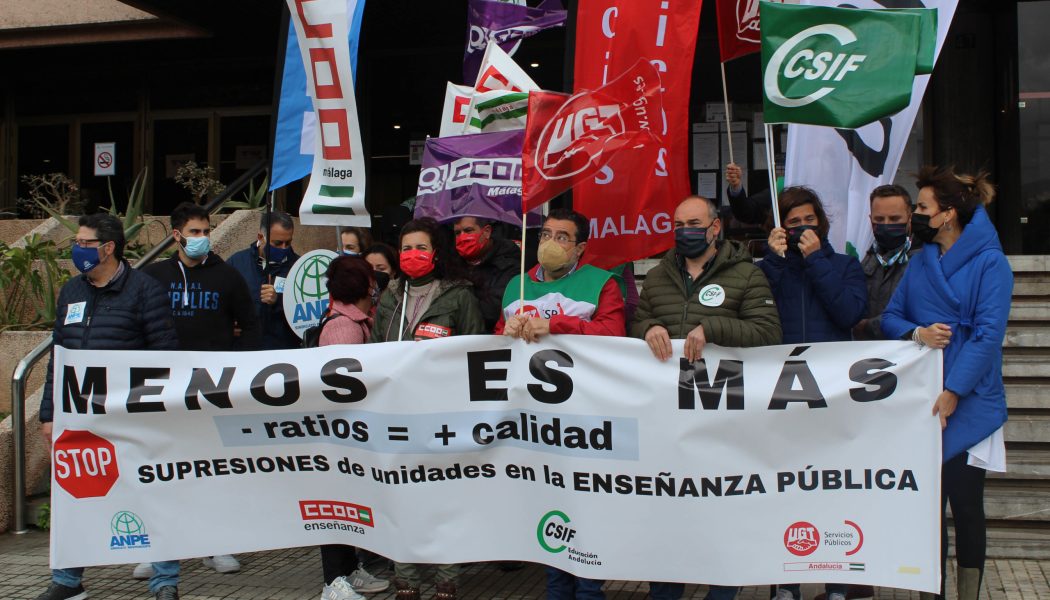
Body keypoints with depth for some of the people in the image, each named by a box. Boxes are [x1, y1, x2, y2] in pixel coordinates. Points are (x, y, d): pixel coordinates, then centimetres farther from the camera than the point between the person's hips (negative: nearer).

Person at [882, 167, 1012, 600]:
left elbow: (988, 334, -14)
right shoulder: (921, 262, 12)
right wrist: (917, 333, -11)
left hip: (967, 406, -5)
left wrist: (952, 393, -20)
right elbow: (890, 317, 11)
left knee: (965, 505, 3)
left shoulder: (989, 263, -6)